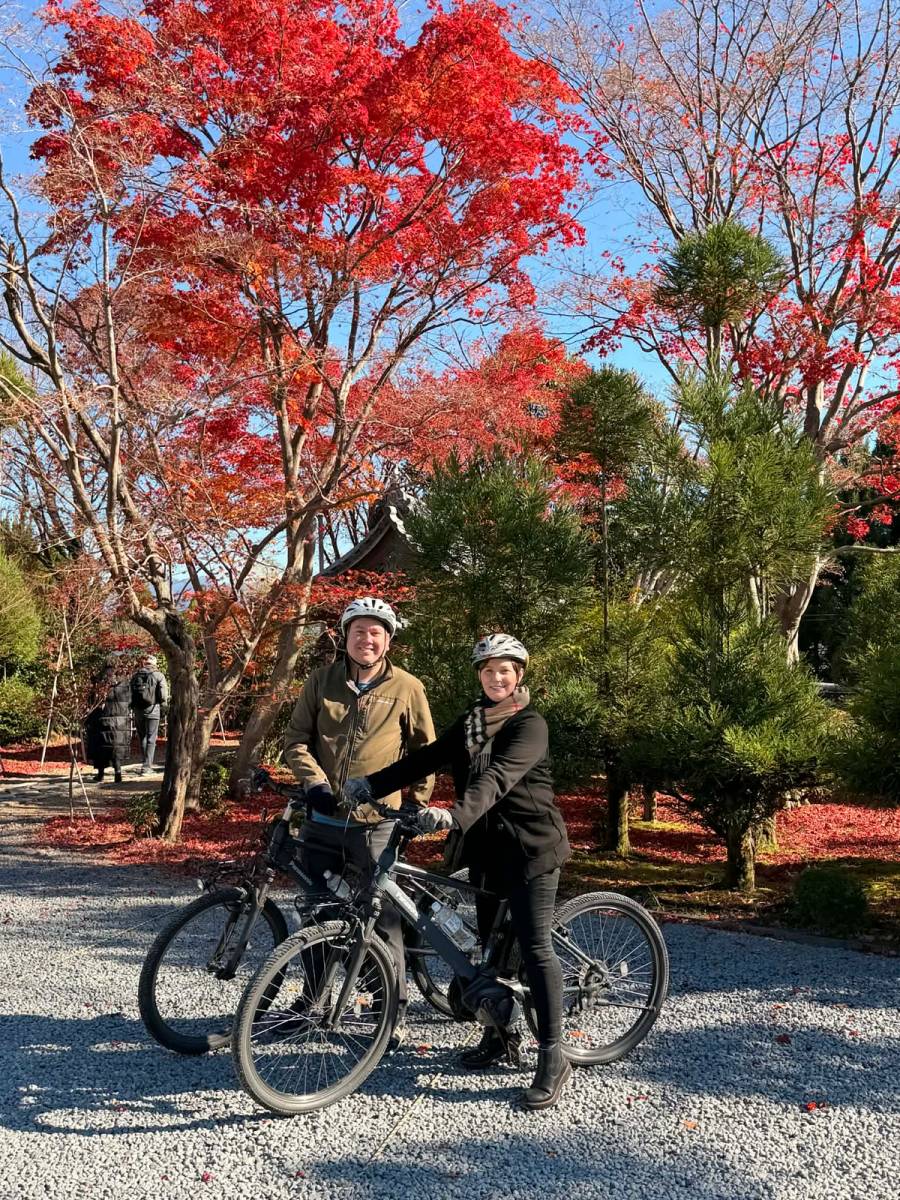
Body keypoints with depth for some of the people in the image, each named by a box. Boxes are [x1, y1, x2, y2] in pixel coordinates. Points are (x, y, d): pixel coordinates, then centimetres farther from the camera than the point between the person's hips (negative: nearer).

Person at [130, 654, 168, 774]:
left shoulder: (135, 676, 9)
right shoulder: (158, 675, -2)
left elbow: (130, 694, 10)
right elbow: (163, 696, -6)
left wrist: (133, 708, 15)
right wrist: (163, 710, 3)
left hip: (138, 710, 4)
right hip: (153, 710, -4)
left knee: (142, 737, 15)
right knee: (151, 739, -1)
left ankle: (145, 763, 19)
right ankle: (146, 765, -6)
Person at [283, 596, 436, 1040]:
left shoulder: (406, 687, -1)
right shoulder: (322, 681, 4)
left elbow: (425, 751, 6)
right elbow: (296, 739, 5)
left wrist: (416, 806, 3)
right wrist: (314, 783, -10)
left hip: (376, 824, -3)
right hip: (323, 820, 3)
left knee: (385, 920, -2)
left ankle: (394, 1013, 12)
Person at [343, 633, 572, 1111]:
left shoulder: (529, 725, -13)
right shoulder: (470, 721, 11)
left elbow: (496, 778, -29)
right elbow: (427, 757, 2)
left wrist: (455, 815, -45)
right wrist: (369, 783, -9)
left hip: (529, 845, -7)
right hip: (486, 844, 7)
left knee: (533, 946, -9)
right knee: (490, 941, 13)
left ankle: (552, 1057, -3)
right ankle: (499, 1035, 29)